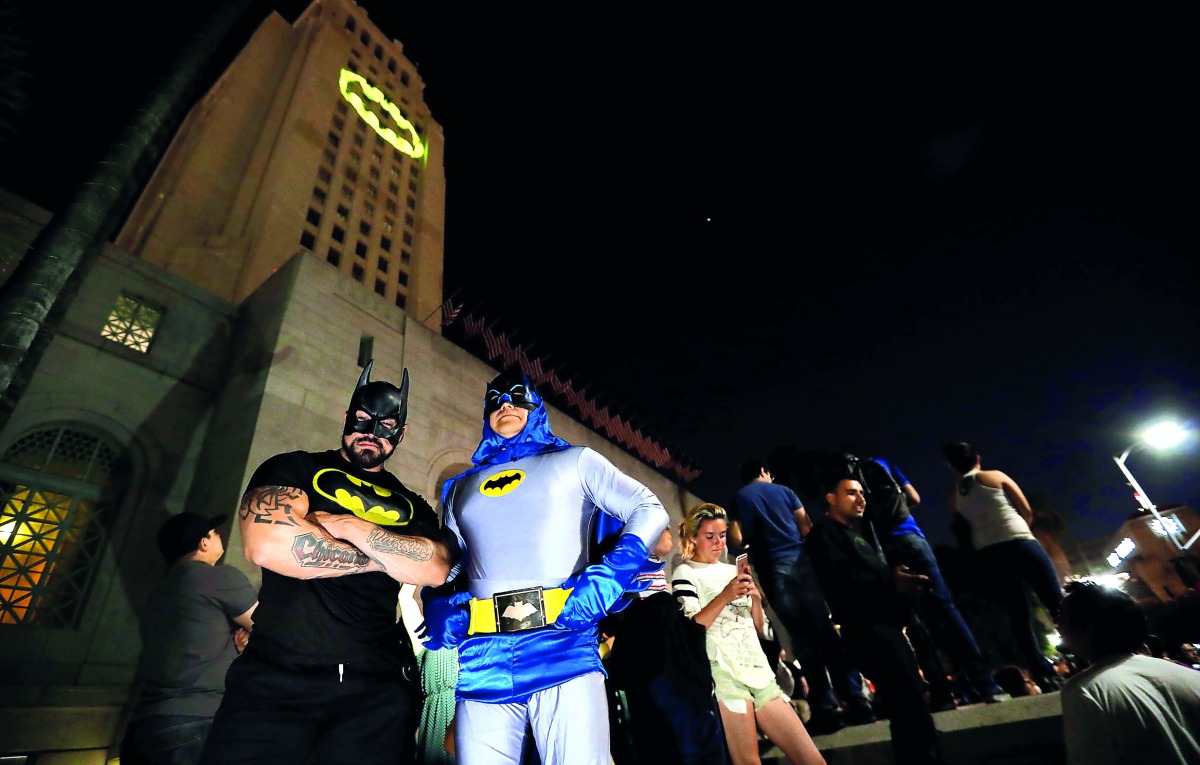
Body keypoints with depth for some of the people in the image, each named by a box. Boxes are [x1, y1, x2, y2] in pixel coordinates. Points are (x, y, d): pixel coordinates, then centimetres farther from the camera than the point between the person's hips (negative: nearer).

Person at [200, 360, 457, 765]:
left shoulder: (411, 507, 12)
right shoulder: (293, 469, 5)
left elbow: (435, 568, -7)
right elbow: (266, 545, -15)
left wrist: (349, 526, -12)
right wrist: (384, 558, -7)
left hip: (377, 690, 2)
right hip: (276, 679, -1)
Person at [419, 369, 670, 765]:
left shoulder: (575, 461, 10)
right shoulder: (461, 486, 21)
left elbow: (650, 510, 4)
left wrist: (605, 579, -11)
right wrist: (440, 606, 0)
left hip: (563, 647, -3)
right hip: (485, 661, 4)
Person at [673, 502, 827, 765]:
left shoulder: (732, 570, 18)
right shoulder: (685, 573, 0)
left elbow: (757, 628, 18)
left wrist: (756, 598, -2)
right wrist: (725, 596, -21)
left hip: (759, 670, 6)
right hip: (723, 673, -6)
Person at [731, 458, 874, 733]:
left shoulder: (739, 498, 11)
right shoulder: (782, 490, 13)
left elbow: (739, 538, 4)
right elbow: (807, 527, 11)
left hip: (773, 569, -1)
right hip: (800, 560, 2)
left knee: (801, 638, 1)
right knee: (826, 631, 6)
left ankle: (825, 710, 1)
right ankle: (856, 702, 7)